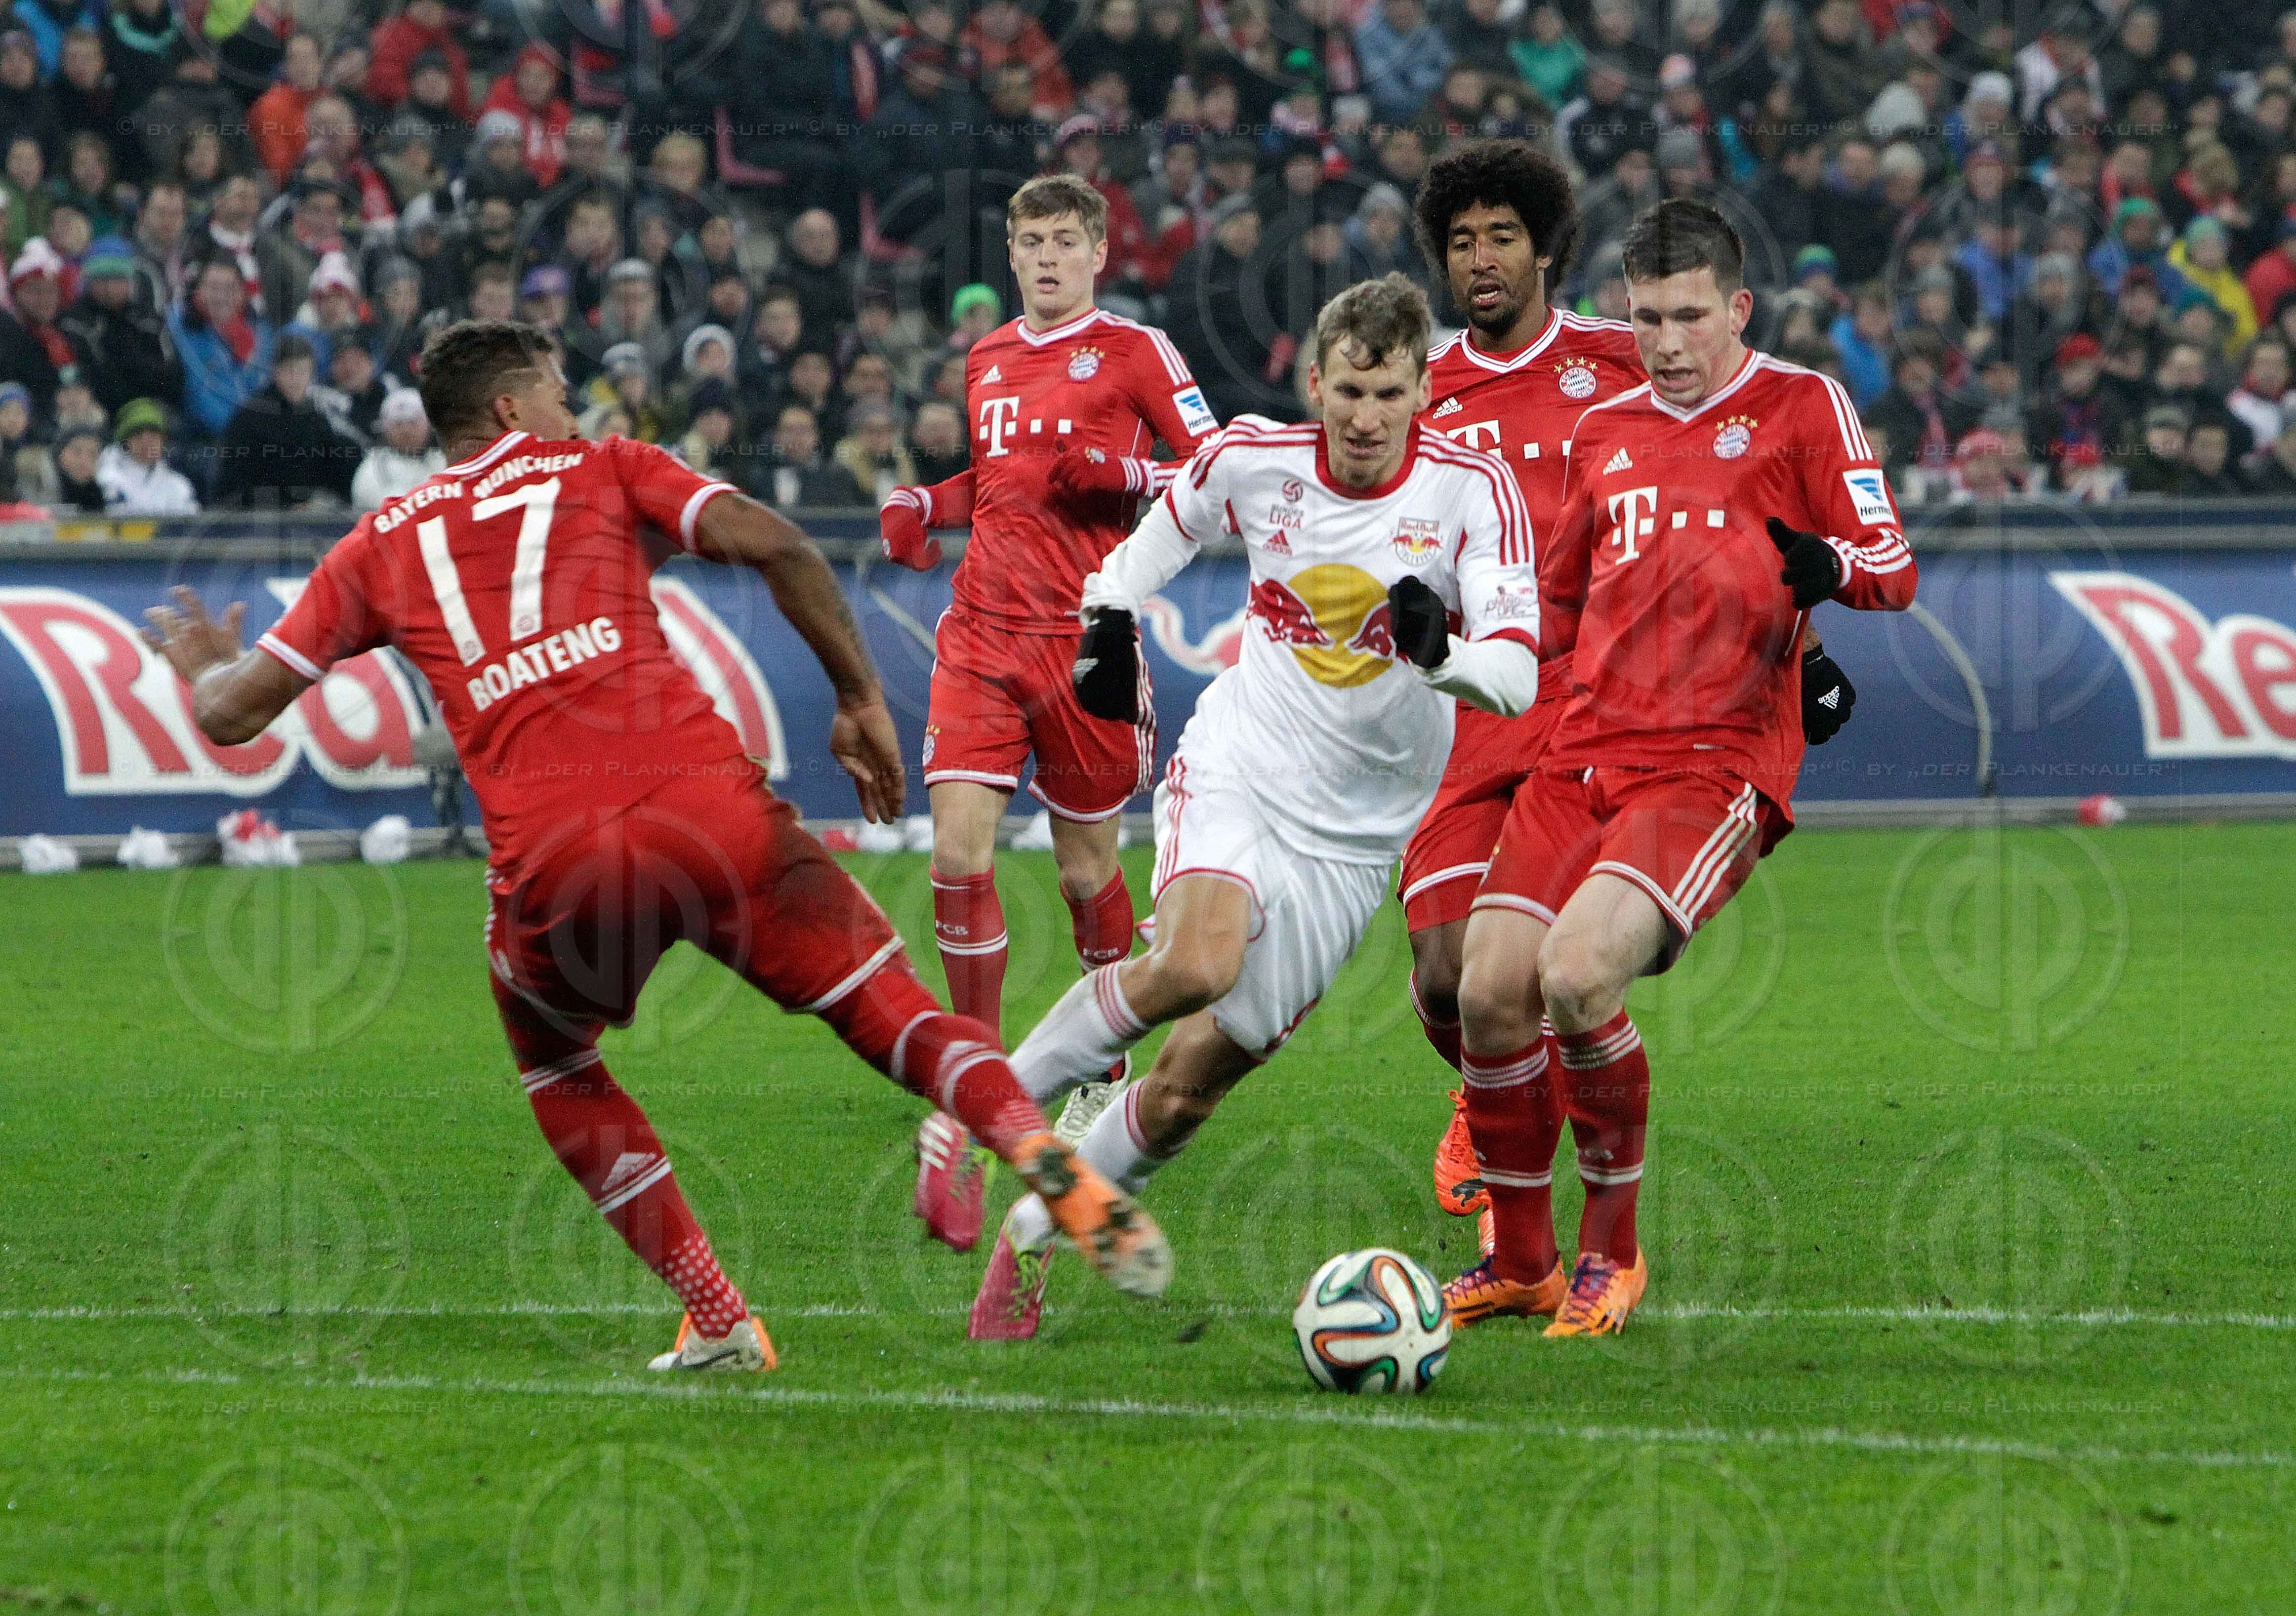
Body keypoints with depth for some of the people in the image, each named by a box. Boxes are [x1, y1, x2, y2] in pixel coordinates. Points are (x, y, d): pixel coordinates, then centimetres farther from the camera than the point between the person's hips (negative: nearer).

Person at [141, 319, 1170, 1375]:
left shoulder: (380, 546, 23)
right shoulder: (603, 471, 20)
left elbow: (232, 713, 25)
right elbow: (775, 545, 4)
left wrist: (203, 665, 48)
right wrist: (860, 701, 12)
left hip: (551, 859, 1)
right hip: (705, 803, -1)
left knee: (557, 1070, 29)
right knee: (887, 1009, 9)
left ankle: (718, 1322, 18)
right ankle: (1059, 1172, -18)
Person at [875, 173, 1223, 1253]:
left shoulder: (1133, 352, 0)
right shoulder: (987, 361, 16)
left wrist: (1126, 477, -19)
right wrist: (922, 505, 13)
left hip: (1086, 636, -3)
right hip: (983, 636, 4)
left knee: (1086, 865, 6)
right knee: (959, 851, -12)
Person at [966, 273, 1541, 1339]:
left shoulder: (1472, 489, -12)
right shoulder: (1253, 460, -6)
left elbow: (1516, 676, -20)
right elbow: (1162, 526, 19)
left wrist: (1441, 653, -40)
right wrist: (1109, 615, 5)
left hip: (1349, 838, 1)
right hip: (1236, 770, -1)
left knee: (1191, 1084, -1)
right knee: (1199, 962, -33)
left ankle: (1033, 1234, 19)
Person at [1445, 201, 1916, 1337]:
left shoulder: (1801, 408, 4)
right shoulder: (1604, 432, 20)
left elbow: (1895, 570, -2)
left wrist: (1826, 568, -22)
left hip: (1717, 762, -6)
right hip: (1586, 753, 6)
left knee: (1576, 975, -25)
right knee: (1490, 990, -9)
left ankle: (1611, 1248, -4)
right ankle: (1518, 1262, 12)